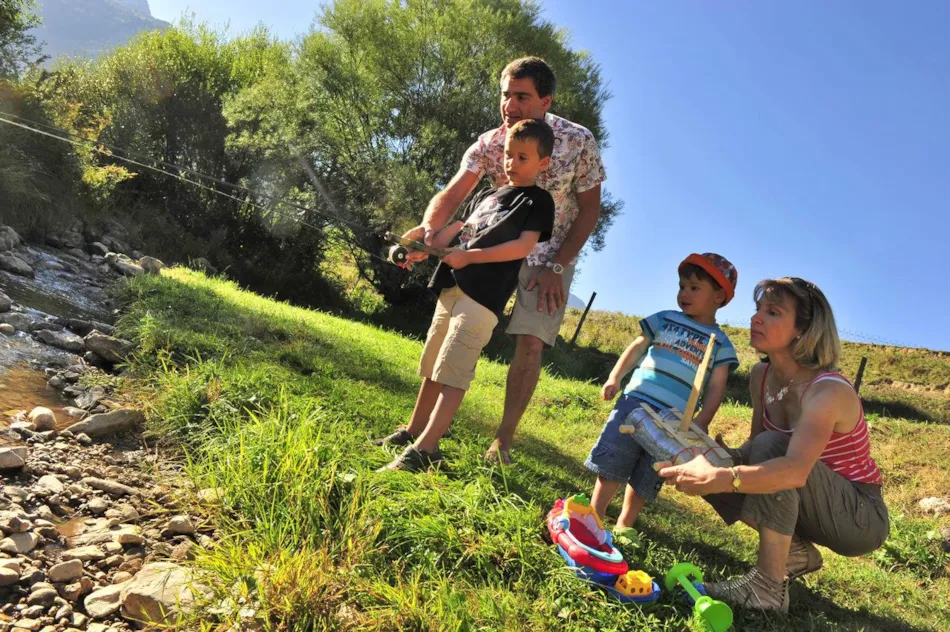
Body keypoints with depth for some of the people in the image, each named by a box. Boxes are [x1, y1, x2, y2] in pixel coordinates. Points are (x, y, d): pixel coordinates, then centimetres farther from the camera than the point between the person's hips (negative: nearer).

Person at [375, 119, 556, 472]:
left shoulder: (537, 201, 2)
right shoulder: (485, 196, 23)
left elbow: (524, 246, -10)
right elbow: (456, 230, 25)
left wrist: (470, 256, -16)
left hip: (484, 296, -7)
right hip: (452, 287, 8)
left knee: (453, 373, -13)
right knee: (432, 367, 14)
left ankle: (425, 450, -12)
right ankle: (413, 432, 26)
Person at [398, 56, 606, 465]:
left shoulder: (578, 142, -18)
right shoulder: (489, 144, -12)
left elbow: (589, 209, -11)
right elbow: (452, 193, -21)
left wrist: (556, 267, -18)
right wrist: (429, 226, -44)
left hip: (552, 253, -2)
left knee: (530, 341, -12)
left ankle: (504, 439, 1)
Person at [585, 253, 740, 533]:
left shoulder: (720, 343, 6)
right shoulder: (666, 320, 10)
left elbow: (715, 389, 0)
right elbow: (636, 348, 10)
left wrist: (702, 422, -13)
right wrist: (615, 377, -4)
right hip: (636, 401, 1)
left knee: (646, 478, 10)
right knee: (612, 463, 1)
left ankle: (624, 525, 27)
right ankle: (594, 515, 14)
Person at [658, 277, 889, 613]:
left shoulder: (828, 391, -28)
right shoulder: (761, 376, -5)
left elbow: (795, 471, -45)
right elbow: (755, 445, 2)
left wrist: (719, 479, -56)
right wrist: (713, 464, -18)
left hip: (861, 519, -7)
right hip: (817, 507, 7)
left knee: (771, 446, -32)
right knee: (708, 465, -12)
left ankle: (769, 586, -24)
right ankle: (796, 553, 4)